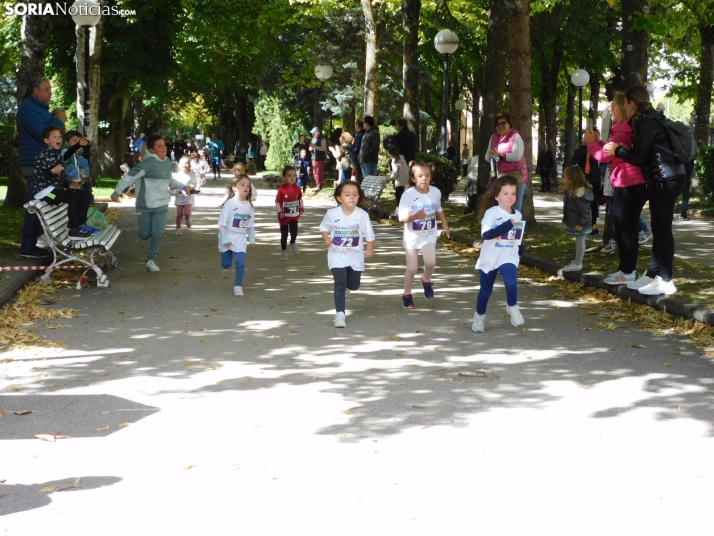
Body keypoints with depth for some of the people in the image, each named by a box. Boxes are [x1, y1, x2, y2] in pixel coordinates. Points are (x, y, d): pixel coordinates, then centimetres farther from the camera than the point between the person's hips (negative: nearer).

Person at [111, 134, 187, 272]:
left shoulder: (167, 162, 3)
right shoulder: (148, 163, -20)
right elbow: (130, 176, -20)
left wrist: (183, 186, 19)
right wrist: (117, 192, -20)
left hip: (161, 205, 4)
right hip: (145, 206, -4)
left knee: (158, 234, -6)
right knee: (144, 235, 5)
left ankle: (151, 260, 9)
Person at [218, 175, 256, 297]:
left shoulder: (249, 206, -1)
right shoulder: (229, 204, -15)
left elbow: (251, 224, 9)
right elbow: (222, 223, -14)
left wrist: (252, 239, 9)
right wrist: (224, 239, -17)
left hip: (241, 240, 2)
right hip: (227, 239, -2)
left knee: (241, 263, -10)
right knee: (226, 264, 10)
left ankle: (238, 286, 0)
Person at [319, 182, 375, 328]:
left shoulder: (362, 215, -13)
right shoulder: (332, 213, -15)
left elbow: (369, 234, -1)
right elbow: (324, 227, 3)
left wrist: (369, 250, -1)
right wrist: (326, 239, -13)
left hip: (355, 255, 2)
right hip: (337, 255, -2)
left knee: (353, 285, 14)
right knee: (340, 284, -13)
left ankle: (347, 281, 52)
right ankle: (339, 315, -9)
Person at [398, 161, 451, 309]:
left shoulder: (435, 192, -9)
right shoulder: (408, 195, -21)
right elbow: (403, 218, -23)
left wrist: (445, 225, 19)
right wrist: (415, 216, -40)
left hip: (429, 234, 2)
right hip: (412, 235, -2)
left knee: (431, 262, -18)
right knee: (412, 268, 0)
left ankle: (426, 281, 16)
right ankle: (407, 294, 23)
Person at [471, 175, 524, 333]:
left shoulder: (517, 215, 1)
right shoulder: (491, 212, -14)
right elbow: (486, 234, -30)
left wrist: (519, 255, 13)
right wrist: (508, 225, -35)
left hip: (509, 257, 2)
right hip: (489, 258, -2)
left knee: (511, 282, -24)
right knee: (485, 290, 11)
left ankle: (512, 307, 4)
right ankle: (479, 316, 35)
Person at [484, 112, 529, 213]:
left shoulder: (516, 136, -7)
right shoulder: (494, 137, 14)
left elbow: (517, 156, -18)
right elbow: (487, 156, 10)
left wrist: (500, 155, -22)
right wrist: (492, 156, -13)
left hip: (515, 176, -6)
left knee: (514, 208, -6)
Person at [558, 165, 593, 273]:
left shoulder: (579, 195, -26)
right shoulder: (573, 191, 6)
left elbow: (585, 211, -26)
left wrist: (581, 224, -26)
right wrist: (565, 192, 14)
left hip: (580, 224, -10)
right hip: (575, 223, 10)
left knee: (580, 242, 0)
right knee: (579, 242, 18)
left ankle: (577, 264, 6)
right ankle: (577, 261, 29)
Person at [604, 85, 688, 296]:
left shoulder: (646, 123, -14)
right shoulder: (651, 119, 16)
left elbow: (639, 158, -14)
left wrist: (617, 150, -1)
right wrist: (621, 149, 12)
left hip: (666, 179, -10)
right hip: (665, 177, 10)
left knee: (662, 228, -7)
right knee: (659, 227, 13)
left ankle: (665, 281, -4)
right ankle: (653, 274, 19)